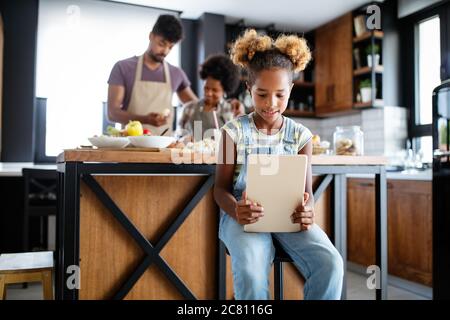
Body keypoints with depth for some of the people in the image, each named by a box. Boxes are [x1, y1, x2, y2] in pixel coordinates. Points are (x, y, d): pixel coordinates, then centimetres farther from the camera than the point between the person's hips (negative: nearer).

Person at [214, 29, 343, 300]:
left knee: (331, 264, -24)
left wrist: (307, 212, -22)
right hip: (245, 215, -2)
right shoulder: (234, 131, -1)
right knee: (250, 271, -33)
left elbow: (307, 191, 4)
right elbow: (221, 188, -1)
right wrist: (236, 210, -25)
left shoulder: (300, 135, 5)